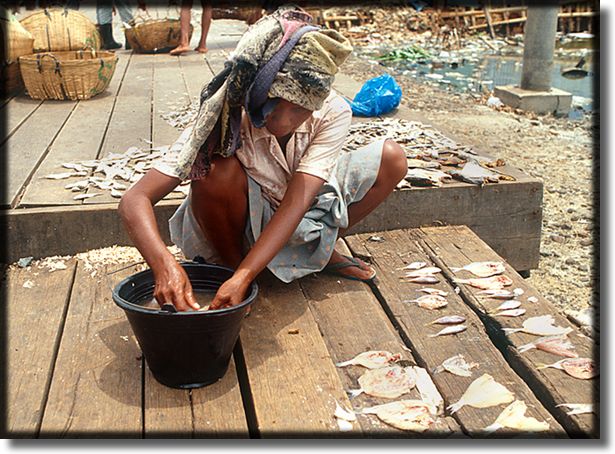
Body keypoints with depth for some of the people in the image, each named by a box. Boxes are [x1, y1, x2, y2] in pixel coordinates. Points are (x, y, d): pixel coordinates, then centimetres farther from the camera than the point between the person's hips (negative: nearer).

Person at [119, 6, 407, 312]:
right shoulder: (224, 122, -32)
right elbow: (135, 200, -36)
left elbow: (296, 203, -34)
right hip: (243, 217, -3)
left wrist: (243, 278, -46)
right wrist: (163, 263, -56)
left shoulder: (333, 113, -26)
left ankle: (324, 250, 7)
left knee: (391, 158, -14)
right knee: (218, 169, -37)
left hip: (306, 206, 3)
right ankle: (230, 262, -8)